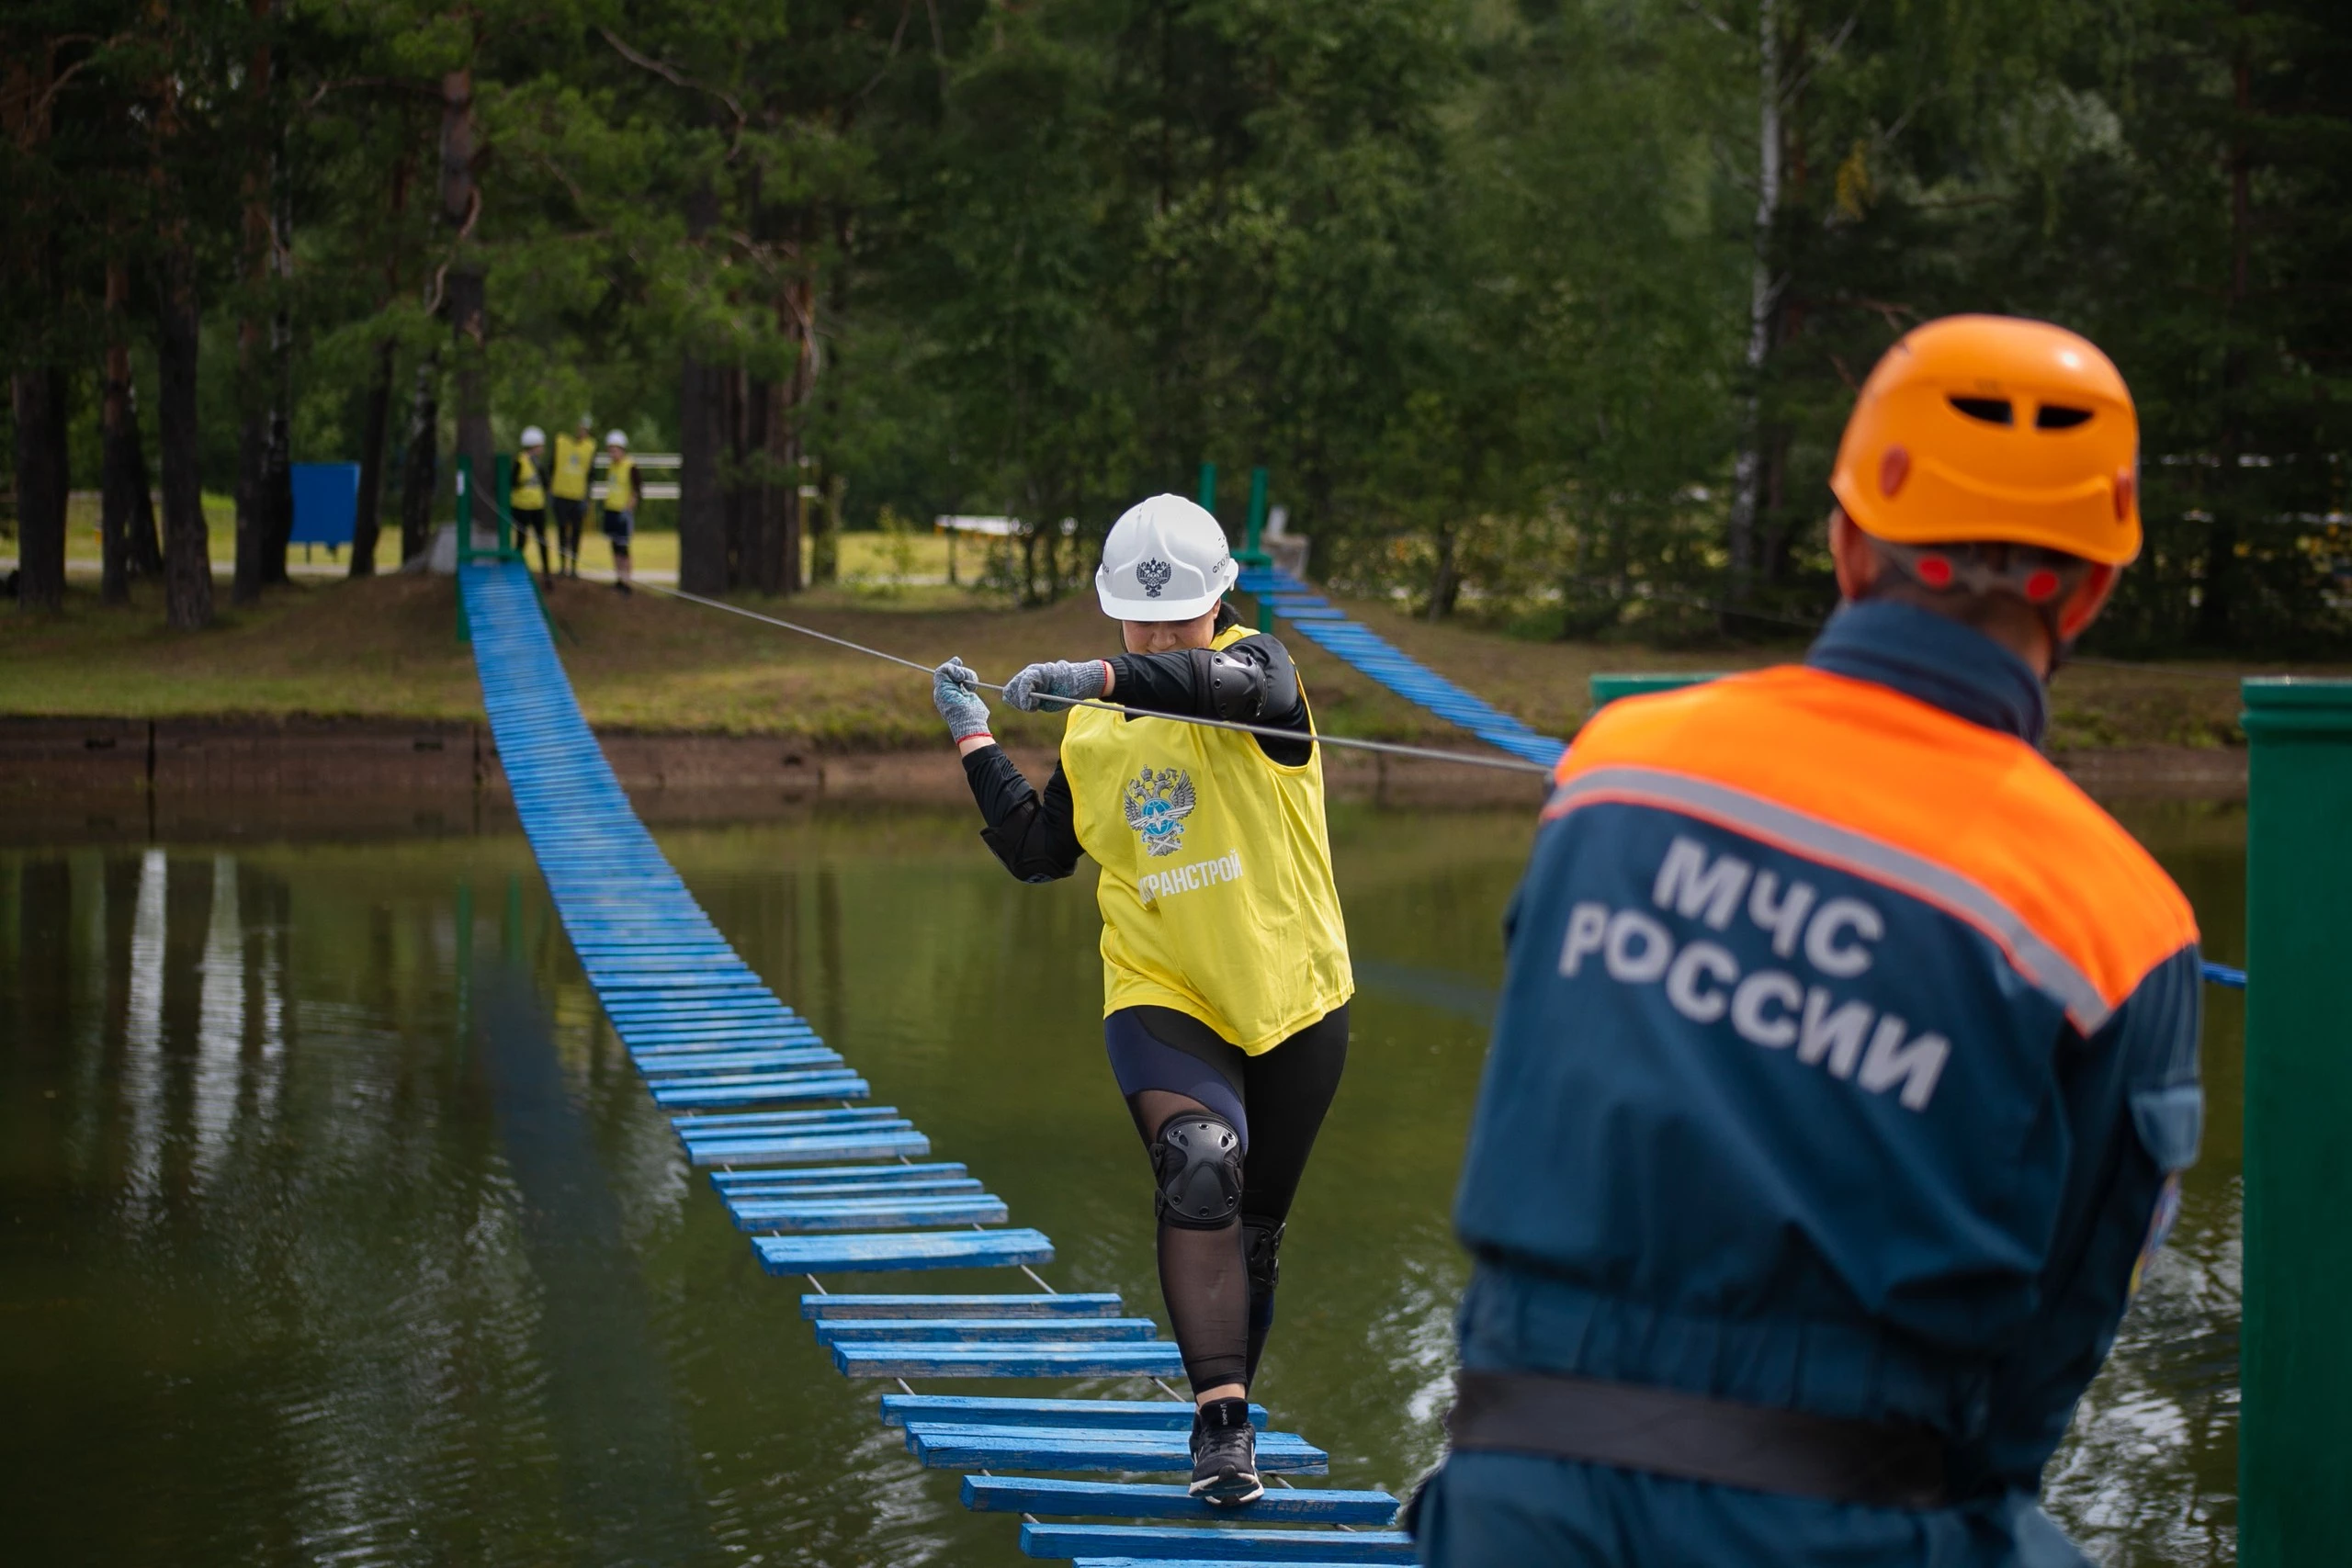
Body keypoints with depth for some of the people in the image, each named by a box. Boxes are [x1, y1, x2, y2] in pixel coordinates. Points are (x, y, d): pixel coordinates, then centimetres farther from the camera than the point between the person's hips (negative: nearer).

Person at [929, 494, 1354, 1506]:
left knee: (1256, 1224, 16)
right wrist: (974, 740, 9)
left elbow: (1223, 682, -33)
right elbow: (1038, 853, 14)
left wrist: (1101, 677, -46)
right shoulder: (1093, 728, 7)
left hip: (1291, 996, -1)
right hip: (1163, 997, 1)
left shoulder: (1258, 667, -7)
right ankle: (1221, 1425, -30)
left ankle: (1230, 1407, 38)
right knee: (1200, 1174, -27)